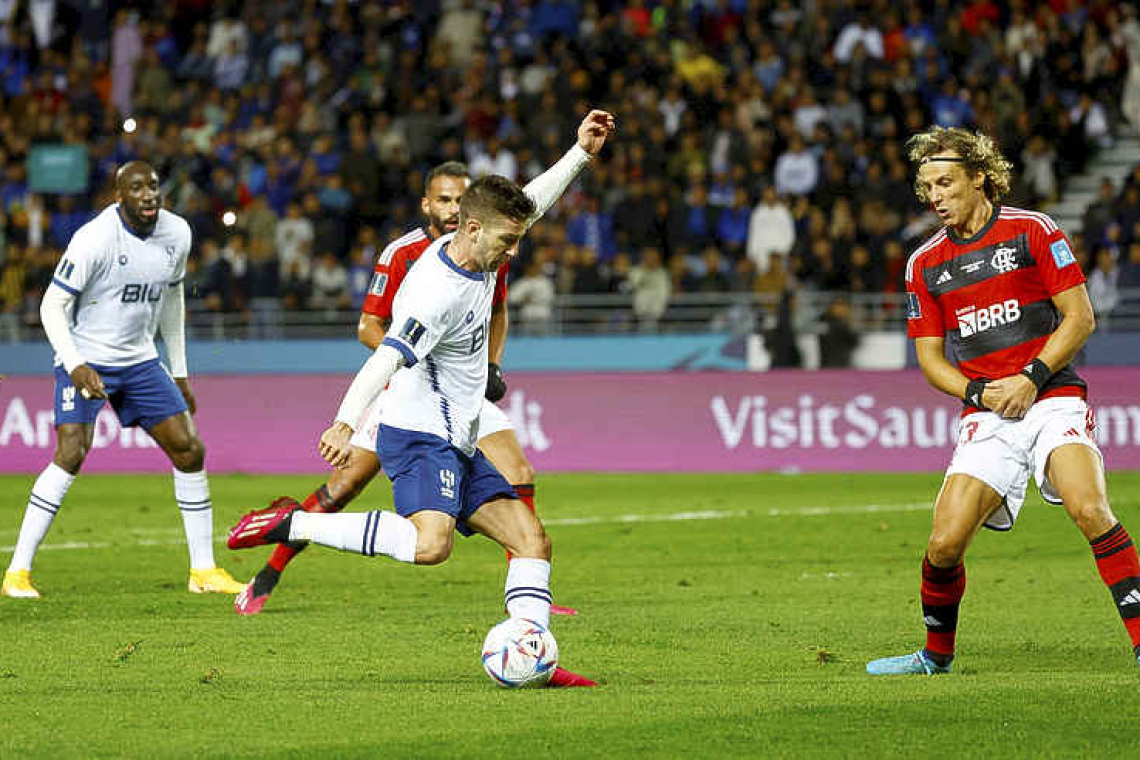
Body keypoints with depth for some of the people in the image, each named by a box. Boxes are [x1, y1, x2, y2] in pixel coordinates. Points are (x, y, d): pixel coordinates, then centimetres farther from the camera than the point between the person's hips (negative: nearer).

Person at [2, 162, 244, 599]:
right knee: (71, 453, -22)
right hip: (86, 361, -6)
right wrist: (76, 366, -29)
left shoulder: (176, 234, 0)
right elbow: (53, 305, -16)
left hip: (139, 361, 6)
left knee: (189, 450, 0)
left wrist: (180, 374, 17)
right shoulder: (94, 239, -20)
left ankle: (204, 571, 11)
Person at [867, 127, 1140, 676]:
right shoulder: (924, 265, 11)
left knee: (1089, 509, -27)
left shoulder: (1033, 231, 1)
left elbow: (1079, 317, -1)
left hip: (1053, 399, -3)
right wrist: (979, 394, -4)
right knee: (945, 543, -8)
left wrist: (1031, 378, -12)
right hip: (986, 418, 3)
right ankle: (936, 656, 17)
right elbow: (930, 357, 15)